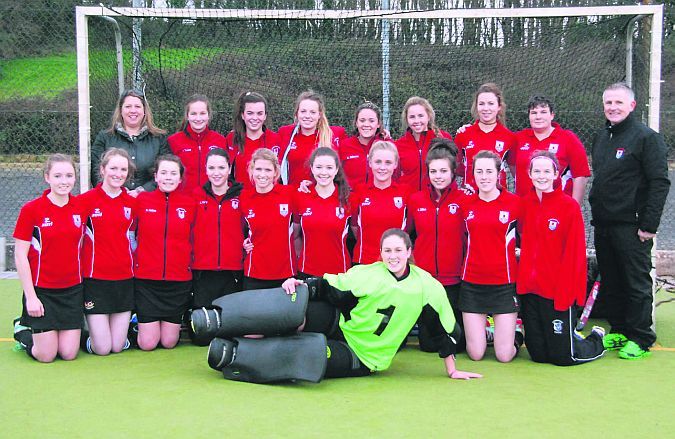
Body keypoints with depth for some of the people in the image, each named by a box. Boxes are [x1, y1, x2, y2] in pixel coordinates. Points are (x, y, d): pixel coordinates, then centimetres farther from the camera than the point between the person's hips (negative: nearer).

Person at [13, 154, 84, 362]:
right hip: (41, 290, -3)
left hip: (72, 290, 3)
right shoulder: (30, 209, -10)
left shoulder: (82, 206, 0)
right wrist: (30, 296, -10)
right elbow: (20, 256, -7)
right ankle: (24, 331, 29)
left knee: (69, 354, 3)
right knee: (47, 356, 1)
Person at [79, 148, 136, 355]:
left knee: (118, 346, 4)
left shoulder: (132, 202, 5)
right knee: (102, 348, -3)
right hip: (95, 278, -3)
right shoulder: (87, 200, -6)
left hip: (124, 278, 3)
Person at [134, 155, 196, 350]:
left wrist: (189, 266, 2)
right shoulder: (141, 200, -1)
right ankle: (137, 324, 31)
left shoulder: (190, 203, 2)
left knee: (169, 342, 6)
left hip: (179, 280, 1)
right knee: (148, 344, 1)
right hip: (146, 279, -1)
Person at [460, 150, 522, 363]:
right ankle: (481, 332, 34)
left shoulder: (514, 202, -4)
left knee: (504, 355, -3)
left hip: (504, 283, -2)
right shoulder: (465, 204, 3)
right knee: (475, 354, 2)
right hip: (472, 283, 2)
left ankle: (516, 336, 30)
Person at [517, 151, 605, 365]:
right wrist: (523, 280, 4)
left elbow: (575, 254, -12)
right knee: (538, 354, 12)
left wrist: (566, 292, -16)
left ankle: (596, 339, 32)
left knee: (563, 356, 3)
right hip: (530, 291, 5)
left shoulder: (570, 206, -10)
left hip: (557, 293, -5)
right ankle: (572, 338, 40)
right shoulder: (525, 204, 5)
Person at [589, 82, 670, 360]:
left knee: (637, 283, 0)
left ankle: (641, 340, 8)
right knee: (611, 283, 13)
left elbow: (660, 183, -12)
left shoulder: (646, 137, -7)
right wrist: (596, 214, 15)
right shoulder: (601, 138, 16)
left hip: (631, 227, -7)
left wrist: (649, 225, -16)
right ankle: (618, 332, 24)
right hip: (603, 226, 7)